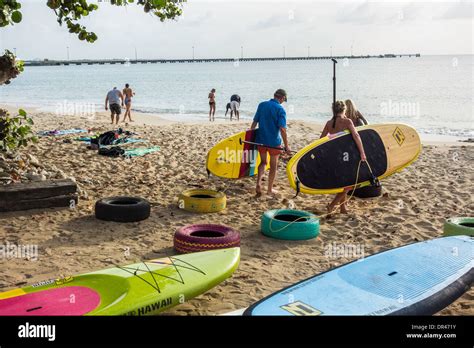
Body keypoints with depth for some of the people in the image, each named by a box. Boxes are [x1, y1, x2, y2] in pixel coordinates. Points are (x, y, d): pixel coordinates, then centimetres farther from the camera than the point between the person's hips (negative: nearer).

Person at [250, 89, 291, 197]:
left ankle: (259, 182, -2)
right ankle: (270, 190, 21)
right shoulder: (280, 109, -13)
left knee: (263, 162, 20)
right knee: (273, 166, 12)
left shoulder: (262, 105, 2)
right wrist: (286, 145, -15)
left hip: (261, 140, 4)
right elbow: (282, 129, -19)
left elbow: (255, 122, 6)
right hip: (274, 142, -4)